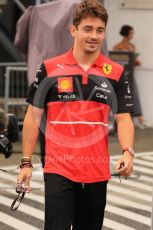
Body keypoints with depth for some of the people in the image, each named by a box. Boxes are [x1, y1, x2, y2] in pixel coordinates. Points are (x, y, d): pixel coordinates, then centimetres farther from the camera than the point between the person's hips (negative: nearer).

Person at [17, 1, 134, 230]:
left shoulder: (116, 73, 3)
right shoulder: (49, 68, -1)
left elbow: (123, 118, 2)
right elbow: (33, 116, 3)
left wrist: (127, 152, -16)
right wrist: (26, 163, 1)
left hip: (97, 172, 2)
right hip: (58, 170, -2)